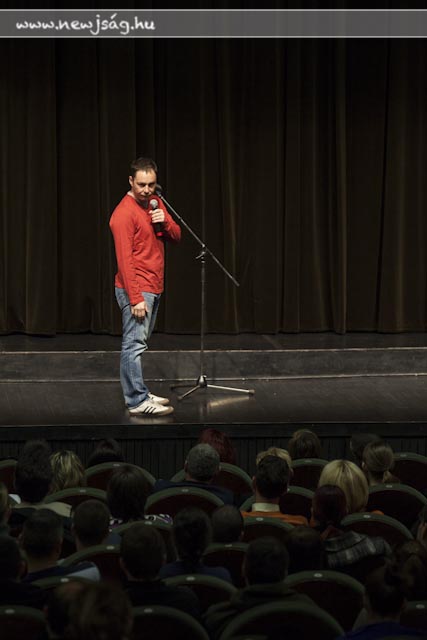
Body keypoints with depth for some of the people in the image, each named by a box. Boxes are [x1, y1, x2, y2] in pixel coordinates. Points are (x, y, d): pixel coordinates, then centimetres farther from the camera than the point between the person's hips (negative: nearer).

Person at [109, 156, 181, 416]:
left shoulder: (155, 203, 10)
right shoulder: (124, 213, -16)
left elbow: (176, 237, 13)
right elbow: (125, 259, -19)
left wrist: (165, 222, -10)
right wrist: (135, 298, -22)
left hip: (154, 288, 9)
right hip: (137, 289, -9)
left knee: (140, 343, 14)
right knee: (134, 344, -8)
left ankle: (140, 392, 20)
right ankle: (137, 402, -9)